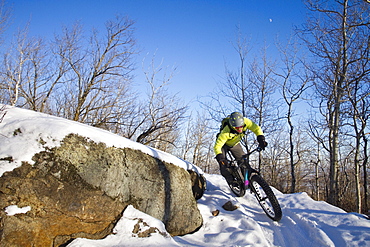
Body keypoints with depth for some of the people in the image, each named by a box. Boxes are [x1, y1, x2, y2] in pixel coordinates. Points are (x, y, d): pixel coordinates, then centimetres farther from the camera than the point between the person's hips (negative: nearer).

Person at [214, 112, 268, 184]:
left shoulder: (245, 121, -31)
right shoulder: (226, 132, -42)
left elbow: (256, 128, -21)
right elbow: (217, 146, -39)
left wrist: (261, 139, -37)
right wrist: (220, 158, -54)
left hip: (235, 143, 4)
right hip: (224, 144, -4)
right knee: (223, 163, -20)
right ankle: (231, 181, -6)